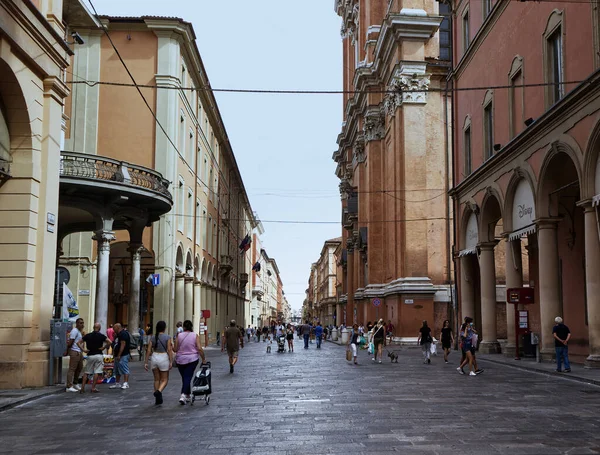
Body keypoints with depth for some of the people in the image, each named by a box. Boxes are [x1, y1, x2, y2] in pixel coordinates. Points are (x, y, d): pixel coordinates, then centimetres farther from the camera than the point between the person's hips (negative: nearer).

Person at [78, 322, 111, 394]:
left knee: (86, 372, 11)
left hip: (90, 356, 3)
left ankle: (82, 388, 7)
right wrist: (104, 348, -6)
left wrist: (83, 349, 1)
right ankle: (93, 388, -2)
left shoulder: (87, 336, 5)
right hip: (98, 355, -3)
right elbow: (109, 342, -16)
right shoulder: (101, 336, -4)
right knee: (97, 372, 0)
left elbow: (78, 342, 3)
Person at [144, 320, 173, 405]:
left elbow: (148, 350, 1)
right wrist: (171, 362, -10)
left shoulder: (152, 338, 4)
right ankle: (159, 391, -23)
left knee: (157, 379, 15)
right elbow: (169, 350, -12)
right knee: (164, 379, 6)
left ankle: (157, 399, 17)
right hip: (164, 357, -4)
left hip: (154, 357, 4)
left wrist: (146, 362, 5)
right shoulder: (167, 337, -6)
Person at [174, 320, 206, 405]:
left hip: (180, 360, 2)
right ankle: (183, 395, -19)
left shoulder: (179, 335, -3)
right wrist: (203, 358, 0)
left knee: (185, 378, 14)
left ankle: (188, 395, 26)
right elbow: (199, 348, -10)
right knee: (188, 377, -2)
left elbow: (175, 349, -1)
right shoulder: (195, 336, -4)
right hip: (192, 360, -1)